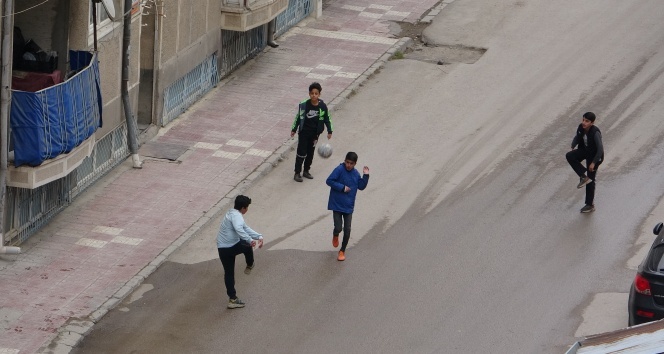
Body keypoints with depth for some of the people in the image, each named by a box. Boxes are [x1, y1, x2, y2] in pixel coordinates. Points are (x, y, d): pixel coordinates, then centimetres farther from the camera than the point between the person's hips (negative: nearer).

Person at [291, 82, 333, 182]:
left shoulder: (322, 106, -10)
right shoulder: (304, 105, -15)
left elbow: (327, 119, 3)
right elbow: (298, 117, -3)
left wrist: (329, 131, 6)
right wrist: (294, 129, 3)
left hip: (314, 133, 3)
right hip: (304, 132, -3)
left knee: (310, 153, 13)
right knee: (301, 153, -2)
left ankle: (306, 171, 28)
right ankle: (297, 173, 6)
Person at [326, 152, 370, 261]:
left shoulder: (355, 173, 3)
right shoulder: (339, 170, -14)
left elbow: (361, 187, 8)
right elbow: (329, 181, -17)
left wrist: (366, 176, -4)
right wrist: (342, 187, -21)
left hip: (348, 207, 4)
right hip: (337, 205, -4)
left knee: (347, 230, 3)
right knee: (338, 228, -8)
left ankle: (342, 251, 20)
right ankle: (335, 236, 30)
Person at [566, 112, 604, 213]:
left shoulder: (595, 133, -32)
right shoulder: (581, 127, -12)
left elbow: (600, 149, -29)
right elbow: (577, 137, 9)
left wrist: (593, 163, -26)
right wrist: (573, 147, -9)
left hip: (594, 155, -7)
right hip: (584, 151, 7)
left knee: (591, 180, 3)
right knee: (570, 156, -20)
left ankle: (590, 205, 18)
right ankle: (584, 177, -6)